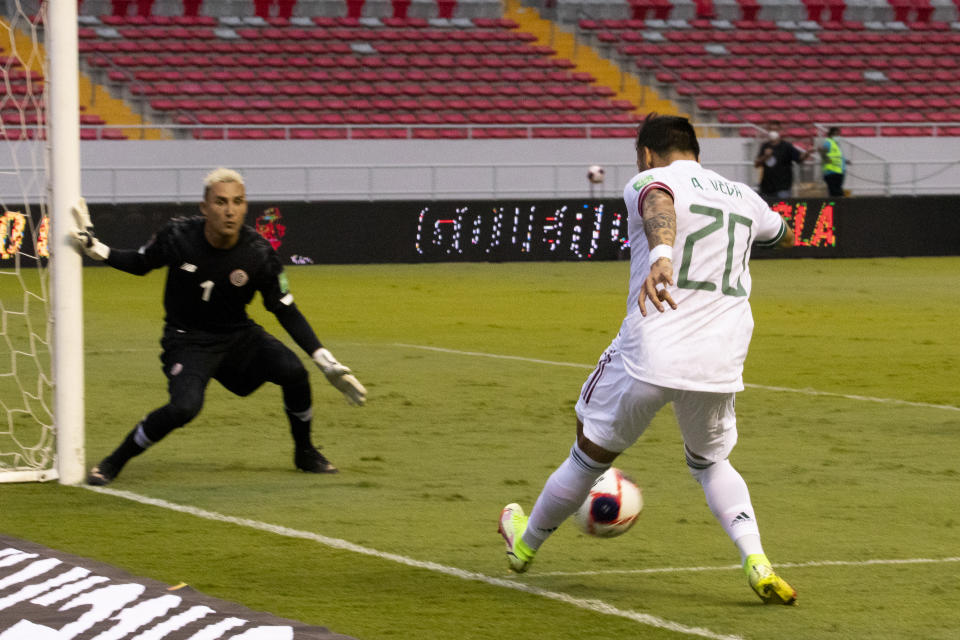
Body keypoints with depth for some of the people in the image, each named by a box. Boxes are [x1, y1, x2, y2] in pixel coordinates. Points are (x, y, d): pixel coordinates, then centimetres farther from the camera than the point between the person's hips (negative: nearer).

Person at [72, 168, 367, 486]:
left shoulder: (259, 254, -16)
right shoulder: (178, 236, -18)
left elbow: (287, 312, -6)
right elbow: (140, 263, 4)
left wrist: (325, 361, -11)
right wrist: (96, 248, -12)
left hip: (239, 336, 2)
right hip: (187, 340, -2)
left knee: (292, 370, -22)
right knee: (184, 406, -29)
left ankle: (305, 453, 4)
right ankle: (114, 462, -8)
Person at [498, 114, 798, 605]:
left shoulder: (648, 182, 1)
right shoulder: (743, 196, 17)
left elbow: (660, 205, -25)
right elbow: (785, 236, 38)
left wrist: (660, 256, -46)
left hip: (649, 357, -4)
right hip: (720, 363, 4)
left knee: (591, 454, 15)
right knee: (711, 463, 25)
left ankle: (526, 543, 34)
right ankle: (756, 561, 3)